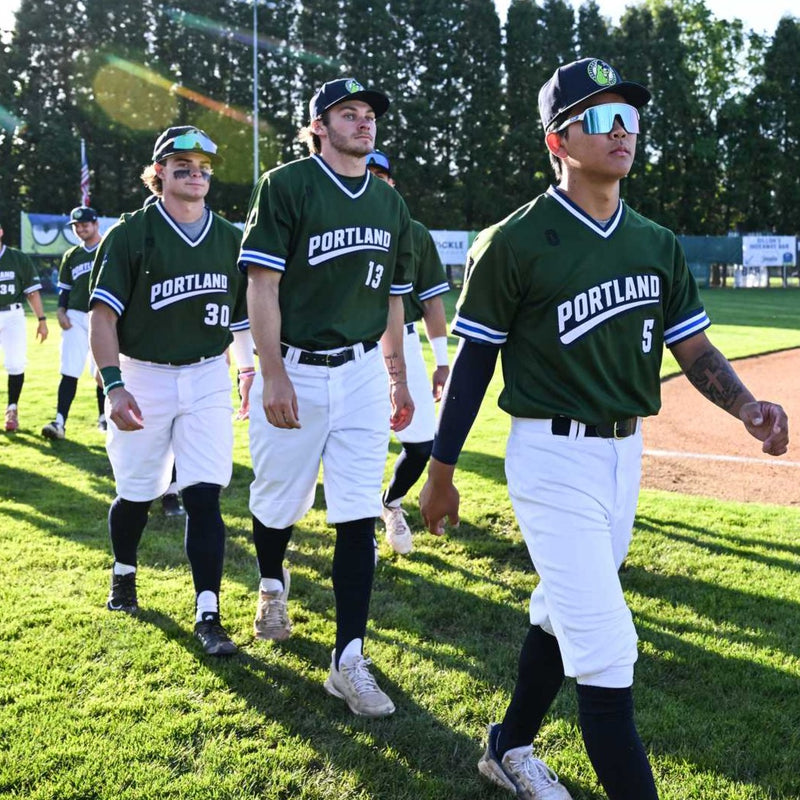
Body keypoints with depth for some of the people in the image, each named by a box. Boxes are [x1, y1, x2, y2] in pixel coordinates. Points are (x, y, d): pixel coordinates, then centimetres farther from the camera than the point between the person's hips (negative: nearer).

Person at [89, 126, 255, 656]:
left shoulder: (229, 239, 7)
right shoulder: (130, 234, -4)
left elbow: (244, 315, 15)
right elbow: (103, 314, -8)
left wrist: (252, 369, 5)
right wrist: (114, 386, -16)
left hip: (208, 379, 2)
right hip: (143, 377, -2)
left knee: (204, 495, -6)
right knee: (137, 493, 10)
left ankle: (208, 615, -1)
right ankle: (124, 574, 40)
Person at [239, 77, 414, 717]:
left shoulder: (390, 204, 12)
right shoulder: (287, 186, -5)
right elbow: (262, 285, -10)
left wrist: (398, 378, 18)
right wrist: (274, 375, -17)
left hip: (361, 373, 4)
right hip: (293, 370, -3)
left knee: (359, 519, -2)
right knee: (278, 503, 10)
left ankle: (349, 662, 4)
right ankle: (273, 585, 44)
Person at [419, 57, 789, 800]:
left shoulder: (658, 245, 6)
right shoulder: (514, 243, -11)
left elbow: (694, 349, 5)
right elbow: (472, 360, -7)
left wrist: (745, 407, -15)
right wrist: (440, 472, -4)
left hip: (626, 454, 7)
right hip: (553, 458, -7)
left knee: (565, 616, 20)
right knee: (604, 644, -7)